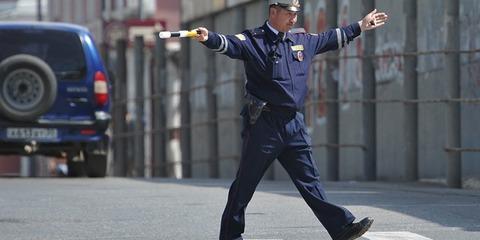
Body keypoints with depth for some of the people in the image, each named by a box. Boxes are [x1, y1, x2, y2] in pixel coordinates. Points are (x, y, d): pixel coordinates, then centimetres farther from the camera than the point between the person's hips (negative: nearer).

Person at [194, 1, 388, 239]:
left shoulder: (302, 40, 15)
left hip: (294, 123, 6)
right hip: (263, 123, -6)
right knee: (245, 184, 1)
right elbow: (229, 44, -25)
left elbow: (330, 39, 32)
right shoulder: (253, 40, -6)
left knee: (310, 181, 6)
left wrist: (361, 26, 40)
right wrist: (209, 38, -47)